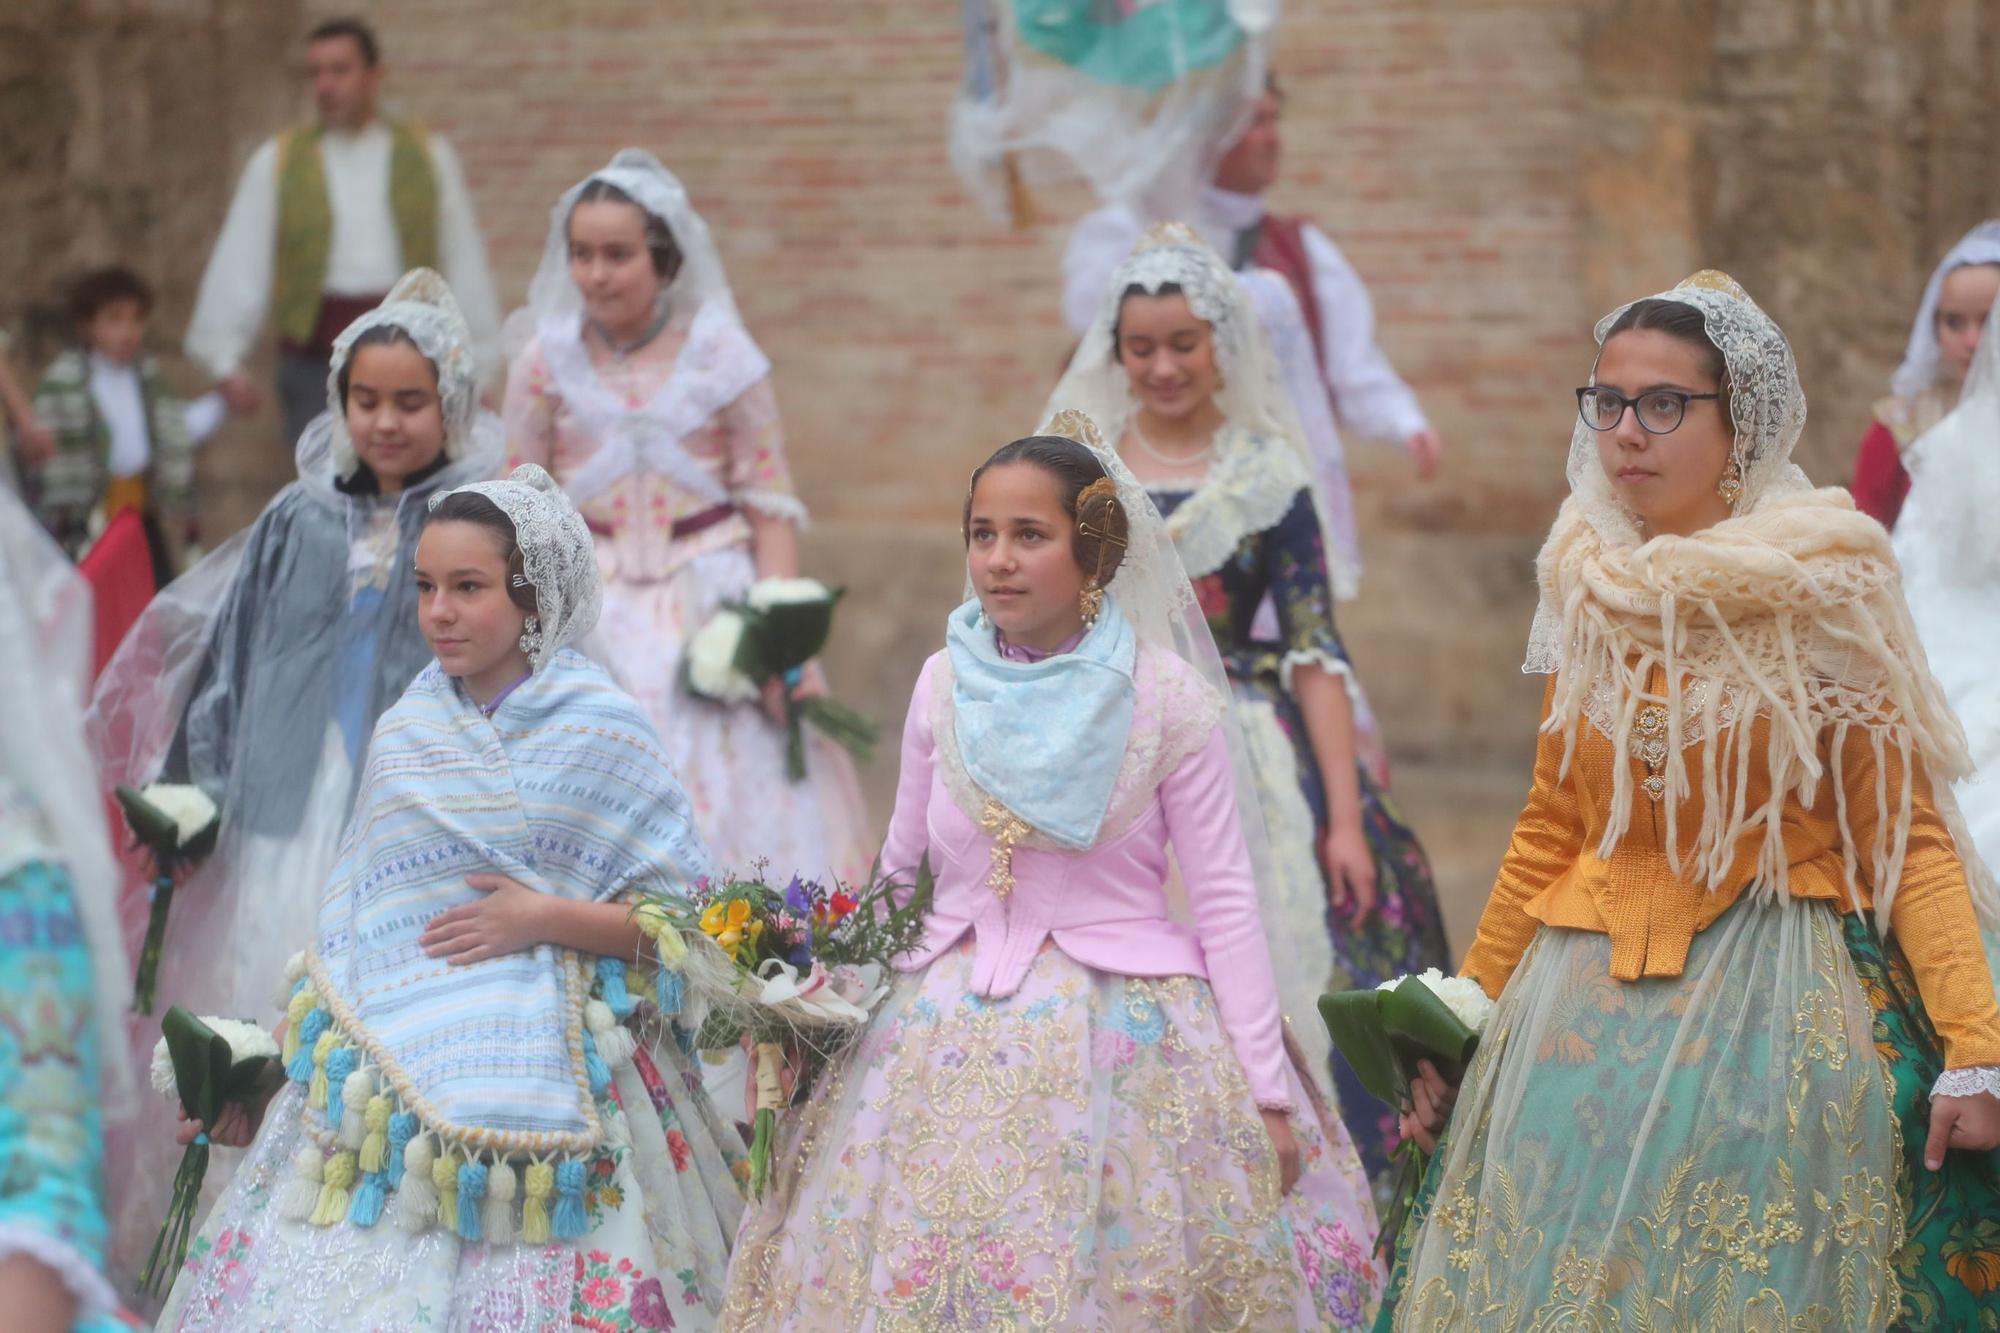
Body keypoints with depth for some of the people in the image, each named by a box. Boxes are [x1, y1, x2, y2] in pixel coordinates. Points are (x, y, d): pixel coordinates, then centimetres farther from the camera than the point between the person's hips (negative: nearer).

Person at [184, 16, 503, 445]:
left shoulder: (429, 156, 10)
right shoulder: (276, 162, 8)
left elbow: (465, 266, 10)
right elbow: (237, 267, 6)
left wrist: (475, 371, 7)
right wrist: (225, 360, -1)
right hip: (315, 365, 0)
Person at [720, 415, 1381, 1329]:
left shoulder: (1172, 698, -7)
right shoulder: (944, 686, 3)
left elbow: (1225, 905, -5)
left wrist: (1267, 1097, -6)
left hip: (1122, 1039, -3)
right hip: (947, 1042, 3)